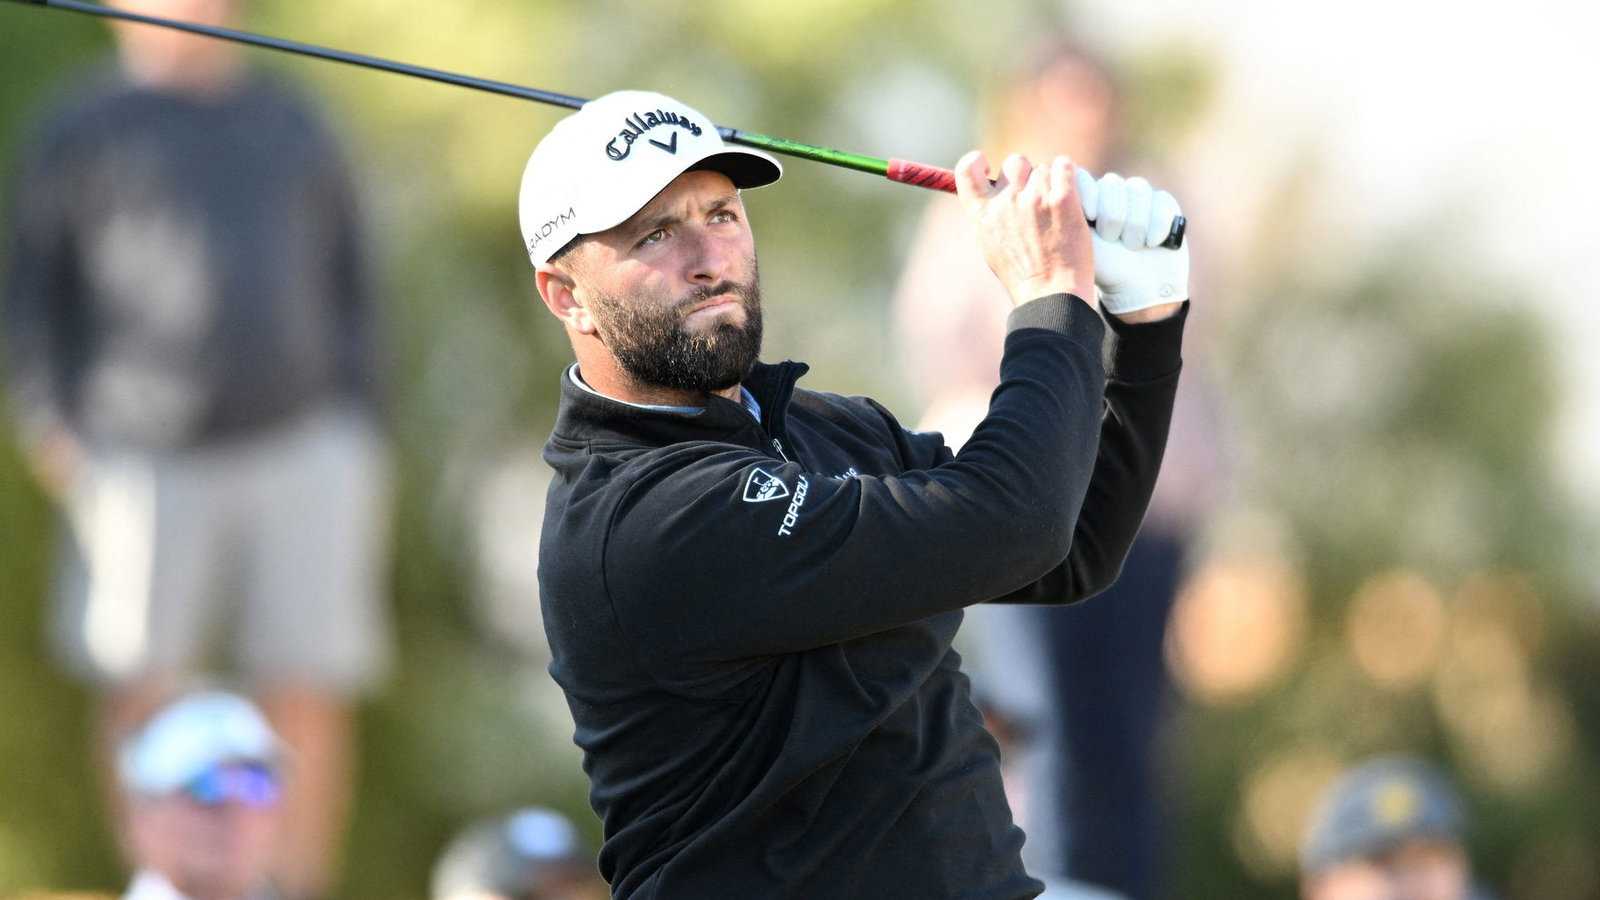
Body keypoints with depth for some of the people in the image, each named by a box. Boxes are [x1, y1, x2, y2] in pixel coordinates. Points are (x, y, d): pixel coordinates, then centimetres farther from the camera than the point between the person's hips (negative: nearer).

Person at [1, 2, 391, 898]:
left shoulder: (294, 127, 14)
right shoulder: (80, 132, 5)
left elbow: (350, 291, 16)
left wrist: (368, 443, 9)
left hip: (302, 453, 2)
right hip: (150, 462, -2)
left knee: (310, 700, -5)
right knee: (139, 696, -7)